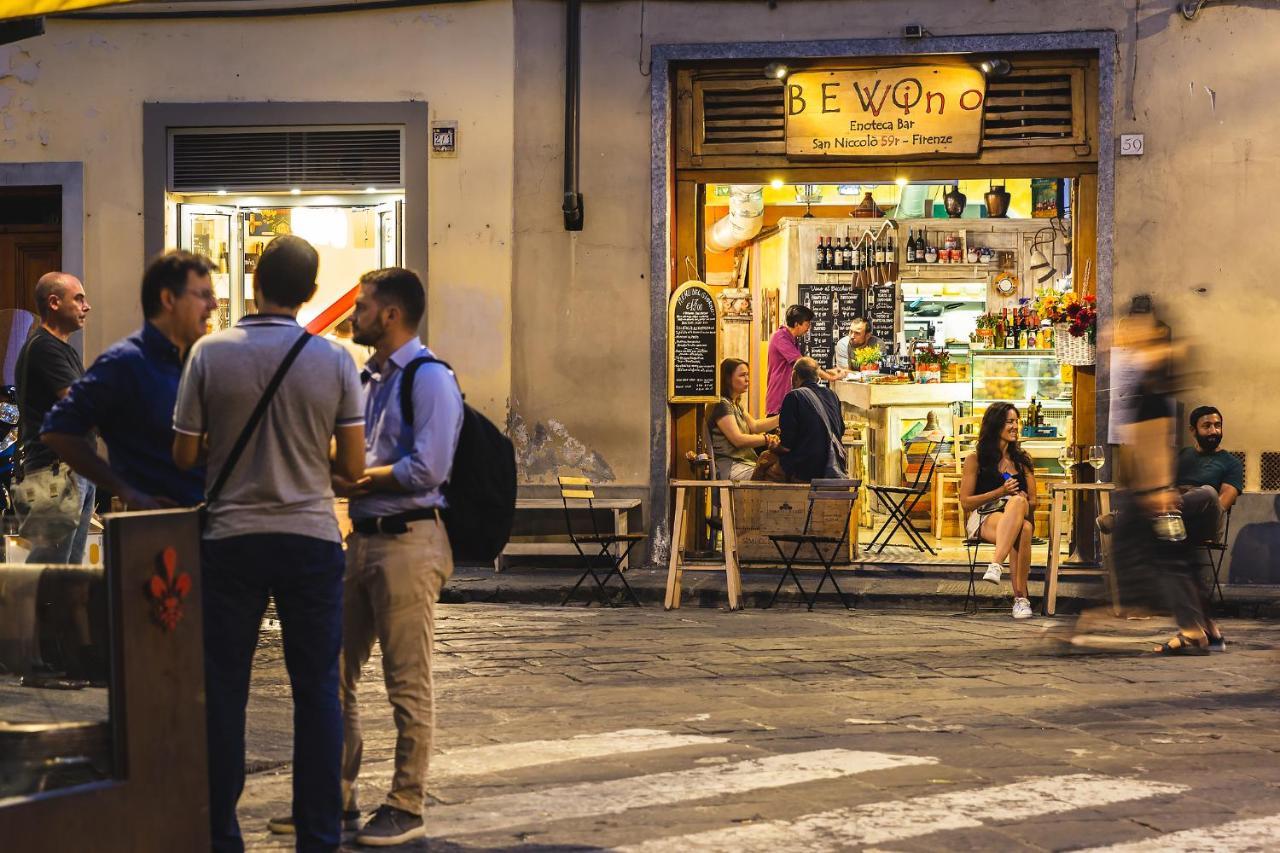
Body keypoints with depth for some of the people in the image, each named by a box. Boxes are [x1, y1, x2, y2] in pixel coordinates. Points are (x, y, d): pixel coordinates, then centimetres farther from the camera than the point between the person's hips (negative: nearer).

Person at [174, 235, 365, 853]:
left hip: (232, 539, 0)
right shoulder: (334, 360, -4)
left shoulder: (210, 354, -5)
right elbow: (352, 466, -2)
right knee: (317, 691, 6)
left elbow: (184, 455, -1)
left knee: (223, 692, 7)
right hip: (312, 536, 0)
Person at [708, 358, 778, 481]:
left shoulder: (736, 404, 21)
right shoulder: (721, 405, -11)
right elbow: (738, 439, -17)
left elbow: (754, 426, 16)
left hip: (744, 463, 10)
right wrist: (768, 440, -18)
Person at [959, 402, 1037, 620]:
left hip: (1020, 517, 3)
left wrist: (1021, 501, -9)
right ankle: (1021, 596, -47)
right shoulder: (975, 459, 8)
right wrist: (1000, 492, -10)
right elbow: (966, 502, 2)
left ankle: (996, 565, -49)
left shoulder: (1022, 460, 20)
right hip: (984, 519, -3)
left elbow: (1032, 502, 17)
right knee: (1021, 530, -40)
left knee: (1018, 501, -39)